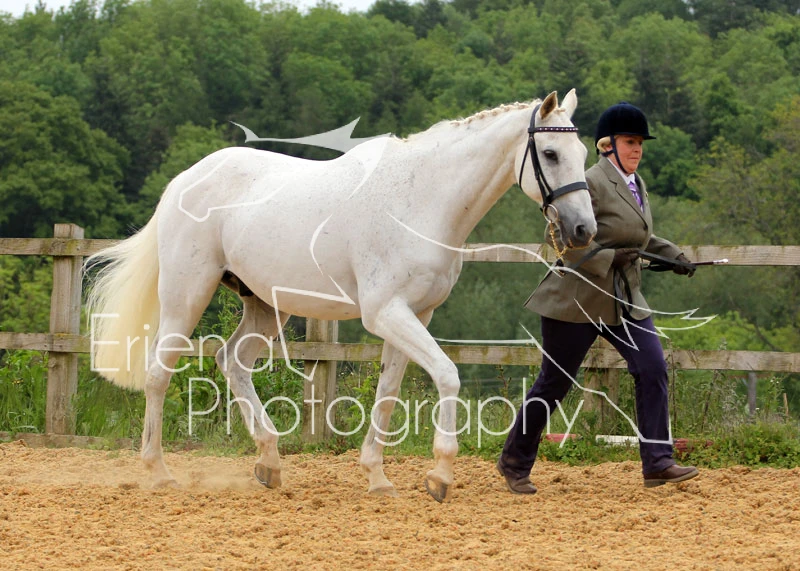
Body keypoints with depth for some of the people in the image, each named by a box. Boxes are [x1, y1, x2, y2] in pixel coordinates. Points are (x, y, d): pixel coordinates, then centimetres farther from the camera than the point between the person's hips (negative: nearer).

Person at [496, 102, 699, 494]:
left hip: (625, 300, 8)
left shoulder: (636, 184, 12)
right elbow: (558, 236, -21)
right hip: (580, 297, -8)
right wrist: (607, 259, -24)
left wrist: (672, 255, 15)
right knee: (554, 383, 2)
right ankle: (514, 464, 17)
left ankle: (657, 463, -7)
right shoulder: (592, 183, -15)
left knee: (653, 369, -8)